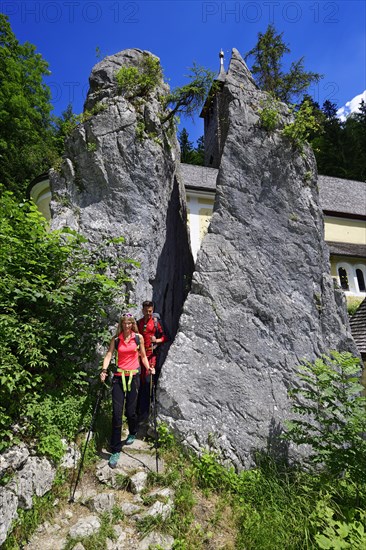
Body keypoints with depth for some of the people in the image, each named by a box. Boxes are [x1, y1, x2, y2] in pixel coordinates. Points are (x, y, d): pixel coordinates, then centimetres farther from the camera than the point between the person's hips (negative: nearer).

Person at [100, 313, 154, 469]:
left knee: (130, 411, 6)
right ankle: (115, 450, 12)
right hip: (119, 377, 1)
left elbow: (143, 356, 10)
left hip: (133, 376, 0)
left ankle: (133, 433, 39)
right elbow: (109, 355, -6)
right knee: (117, 413, -2)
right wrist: (104, 370, -22)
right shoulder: (115, 339, 2)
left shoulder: (139, 337, 2)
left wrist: (148, 368, -3)